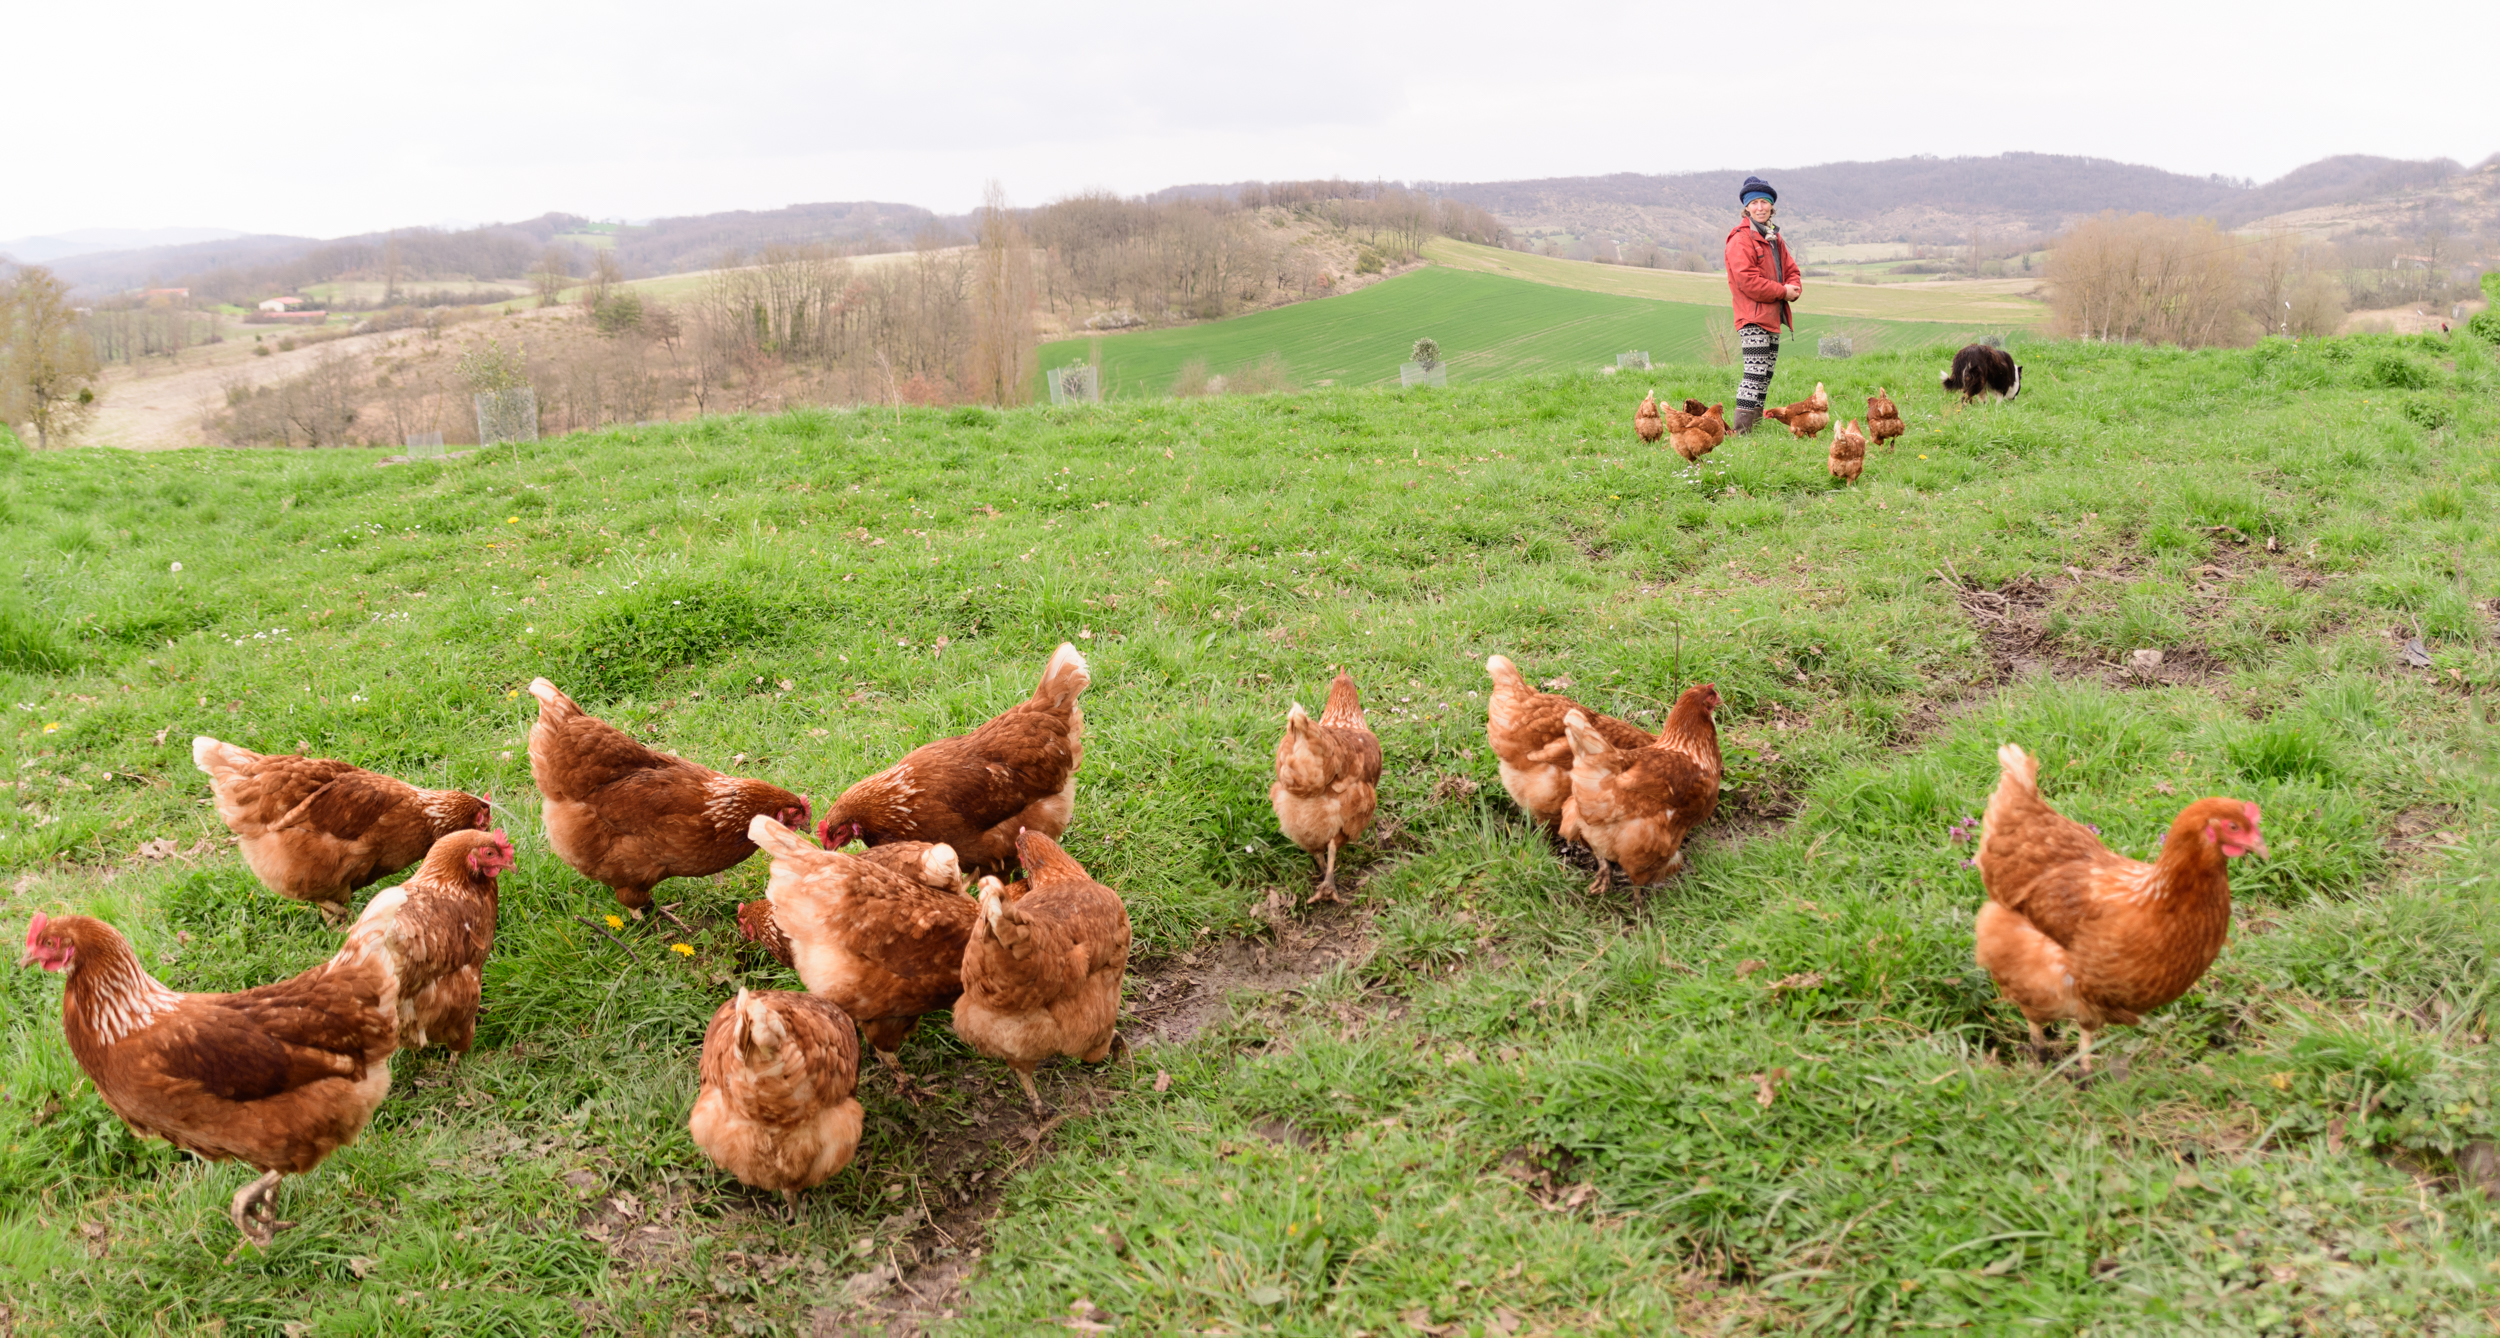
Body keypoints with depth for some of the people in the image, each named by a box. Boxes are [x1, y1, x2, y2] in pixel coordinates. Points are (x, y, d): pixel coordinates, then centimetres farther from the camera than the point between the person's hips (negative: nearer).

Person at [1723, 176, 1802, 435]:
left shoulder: (1774, 238, 19)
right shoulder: (1740, 239, -10)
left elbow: (1791, 270, 22)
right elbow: (1747, 280, -19)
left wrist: (1794, 289, -3)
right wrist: (1782, 292, -13)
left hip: (1772, 316, 9)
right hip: (1753, 317, -9)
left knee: (1767, 372, 11)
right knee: (1756, 371, -15)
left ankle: (1756, 420, 18)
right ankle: (1740, 428, -17)